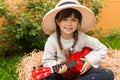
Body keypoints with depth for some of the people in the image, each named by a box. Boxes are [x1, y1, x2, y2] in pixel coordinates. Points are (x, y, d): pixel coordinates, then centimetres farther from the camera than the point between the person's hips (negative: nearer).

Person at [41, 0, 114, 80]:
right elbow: (47, 60, -7)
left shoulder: (82, 38, -12)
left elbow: (102, 49, -1)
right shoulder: (53, 40, -15)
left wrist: (91, 60, -14)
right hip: (61, 73, -2)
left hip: (80, 71, 3)